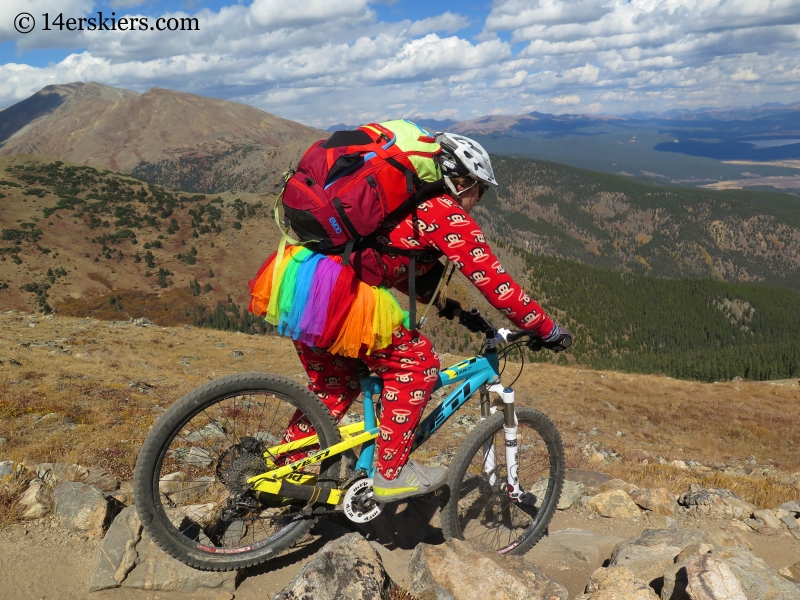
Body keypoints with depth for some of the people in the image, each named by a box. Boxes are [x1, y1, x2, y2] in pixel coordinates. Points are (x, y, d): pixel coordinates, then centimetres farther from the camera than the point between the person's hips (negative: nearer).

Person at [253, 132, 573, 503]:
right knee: (416, 363, 4)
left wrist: (443, 304, 39)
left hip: (296, 284, 10)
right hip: (335, 295, -10)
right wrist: (548, 330, 8)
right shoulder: (447, 215, -2)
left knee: (336, 384, 26)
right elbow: (493, 281, -3)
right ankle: (390, 474, 12)